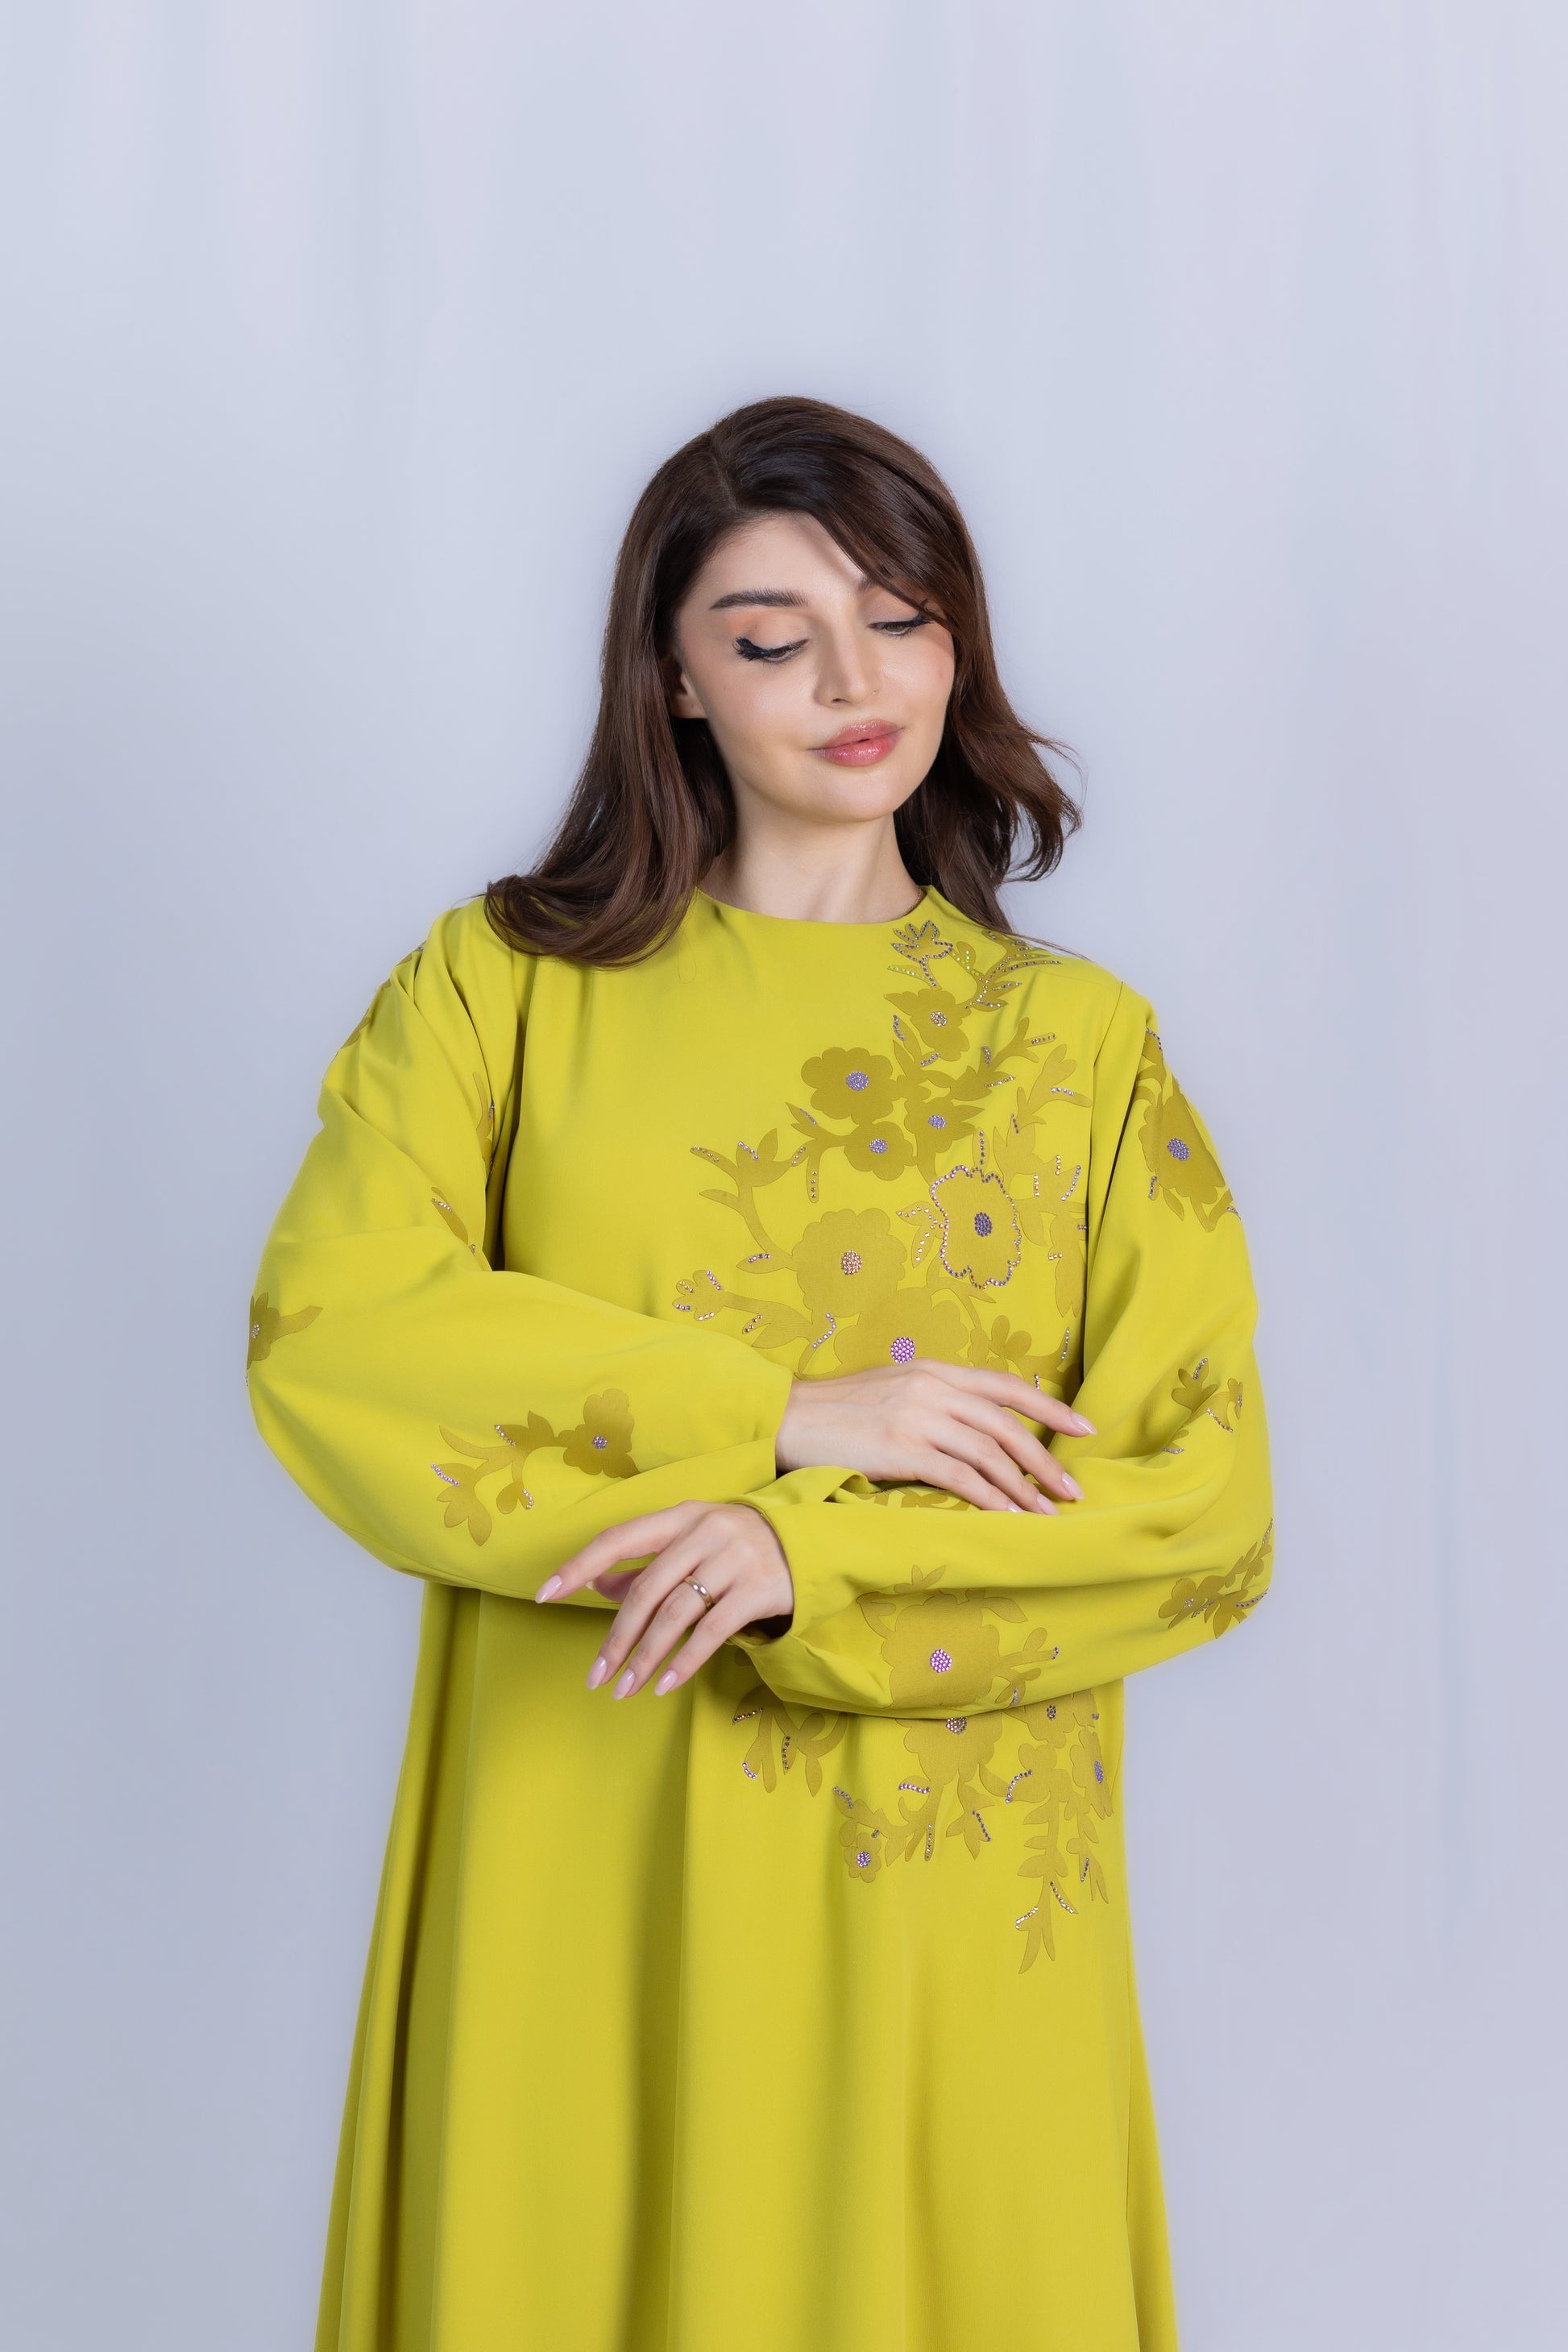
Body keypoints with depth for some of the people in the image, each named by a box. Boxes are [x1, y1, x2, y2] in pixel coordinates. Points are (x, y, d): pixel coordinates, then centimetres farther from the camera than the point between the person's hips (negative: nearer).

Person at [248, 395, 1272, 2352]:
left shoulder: (1082, 1041, 4)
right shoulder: (507, 980, 4)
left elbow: (1206, 1509, -3)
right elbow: (324, 1329, -11)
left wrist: (808, 1557, -17)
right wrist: (780, 1413, -15)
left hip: (946, 1884, 1)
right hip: (587, 1857, 0)